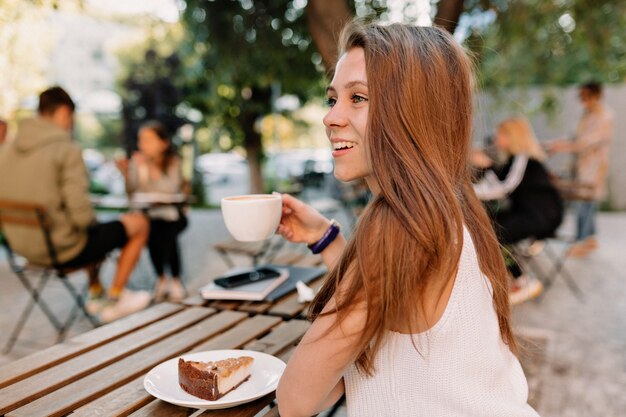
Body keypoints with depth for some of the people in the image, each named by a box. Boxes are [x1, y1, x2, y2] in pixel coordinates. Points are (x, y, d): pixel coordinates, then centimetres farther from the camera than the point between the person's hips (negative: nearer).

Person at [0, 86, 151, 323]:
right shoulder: (67, 150, -20)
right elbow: (82, 214, -27)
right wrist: (93, 223, -3)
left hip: (22, 248, 8)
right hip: (64, 250, -8)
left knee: (94, 230, 34)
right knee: (139, 223, 9)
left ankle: (95, 294, 39)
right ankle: (114, 300, 16)